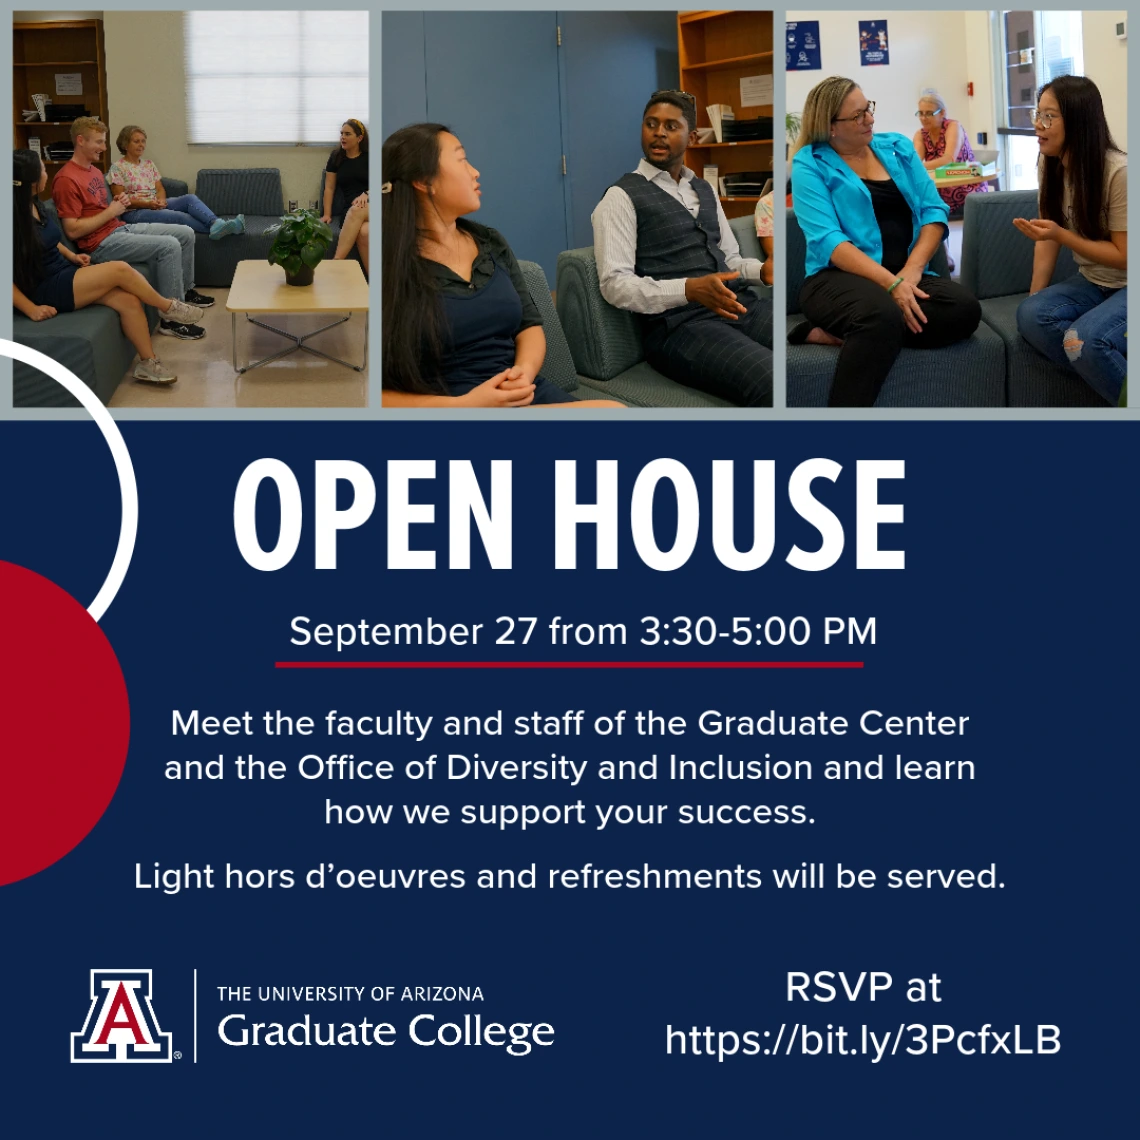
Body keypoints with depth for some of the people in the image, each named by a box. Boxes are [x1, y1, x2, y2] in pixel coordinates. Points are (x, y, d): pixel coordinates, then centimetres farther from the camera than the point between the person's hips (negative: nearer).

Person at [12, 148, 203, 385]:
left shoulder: (33, 205, 5)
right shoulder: (16, 218, -23)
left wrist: (71, 255, 8)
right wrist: (31, 309, -24)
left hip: (64, 274, 9)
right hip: (46, 290, -9)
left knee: (129, 300, -11)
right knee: (120, 270, -19)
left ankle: (148, 364, 1)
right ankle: (169, 307, 5)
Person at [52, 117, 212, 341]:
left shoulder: (95, 171, 15)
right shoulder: (67, 179, -16)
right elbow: (72, 230, -20)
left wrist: (119, 204, 3)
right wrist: (110, 212, -14)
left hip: (120, 228, 10)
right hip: (100, 242, -10)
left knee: (185, 234, 10)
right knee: (169, 246, -25)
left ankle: (185, 290, 30)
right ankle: (171, 319, -20)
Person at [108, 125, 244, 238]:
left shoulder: (149, 164, 20)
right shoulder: (117, 168, 1)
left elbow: (160, 189, 14)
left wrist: (161, 200, -11)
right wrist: (147, 204, -18)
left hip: (156, 205, 6)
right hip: (134, 212, -6)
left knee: (190, 198, -24)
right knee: (180, 217, -32)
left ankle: (216, 223, -51)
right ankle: (215, 228, -46)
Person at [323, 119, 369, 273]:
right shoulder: (336, 156, 12)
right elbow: (329, 188, 12)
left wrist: (366, 194, -18)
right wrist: (327, 214, 1)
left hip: (370, 205, -1)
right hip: (350, 209, 1)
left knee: (356, 211, -38)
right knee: (363, 232, -35)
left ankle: (337, 262, -45)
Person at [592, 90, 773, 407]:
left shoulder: (704, 190, 22)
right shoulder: (622, 196, 1)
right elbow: (614, 284, -9)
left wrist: (762, 269, 2)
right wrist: (689, 289, -22)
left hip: (743, 306, 6)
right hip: (680, 322, -6)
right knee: (773, 383, -34)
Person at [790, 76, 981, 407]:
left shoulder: (898, 147, 15)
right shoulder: (810, 164, 0)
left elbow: (934, 211, 9)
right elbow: (826, 240, -13)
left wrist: (911, 270, -10)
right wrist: (891, 283, -24)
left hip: (905, 275, 6)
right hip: (840, 277, -5)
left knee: (965, 308, -27)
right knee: (883, 314, -40)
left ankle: (837, 333, -22)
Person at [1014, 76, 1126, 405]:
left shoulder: (1118, 171, -21)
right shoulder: (1050, 165, 0)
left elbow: (1124, 255, -16)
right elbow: (1048, 237, 4)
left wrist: (1061, 234, -25)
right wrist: (1034, 297, -6)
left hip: (1127, 286, -7)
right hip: (1092, 282, 7)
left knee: (1085, 340, -34)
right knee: (1031, 316, -23)